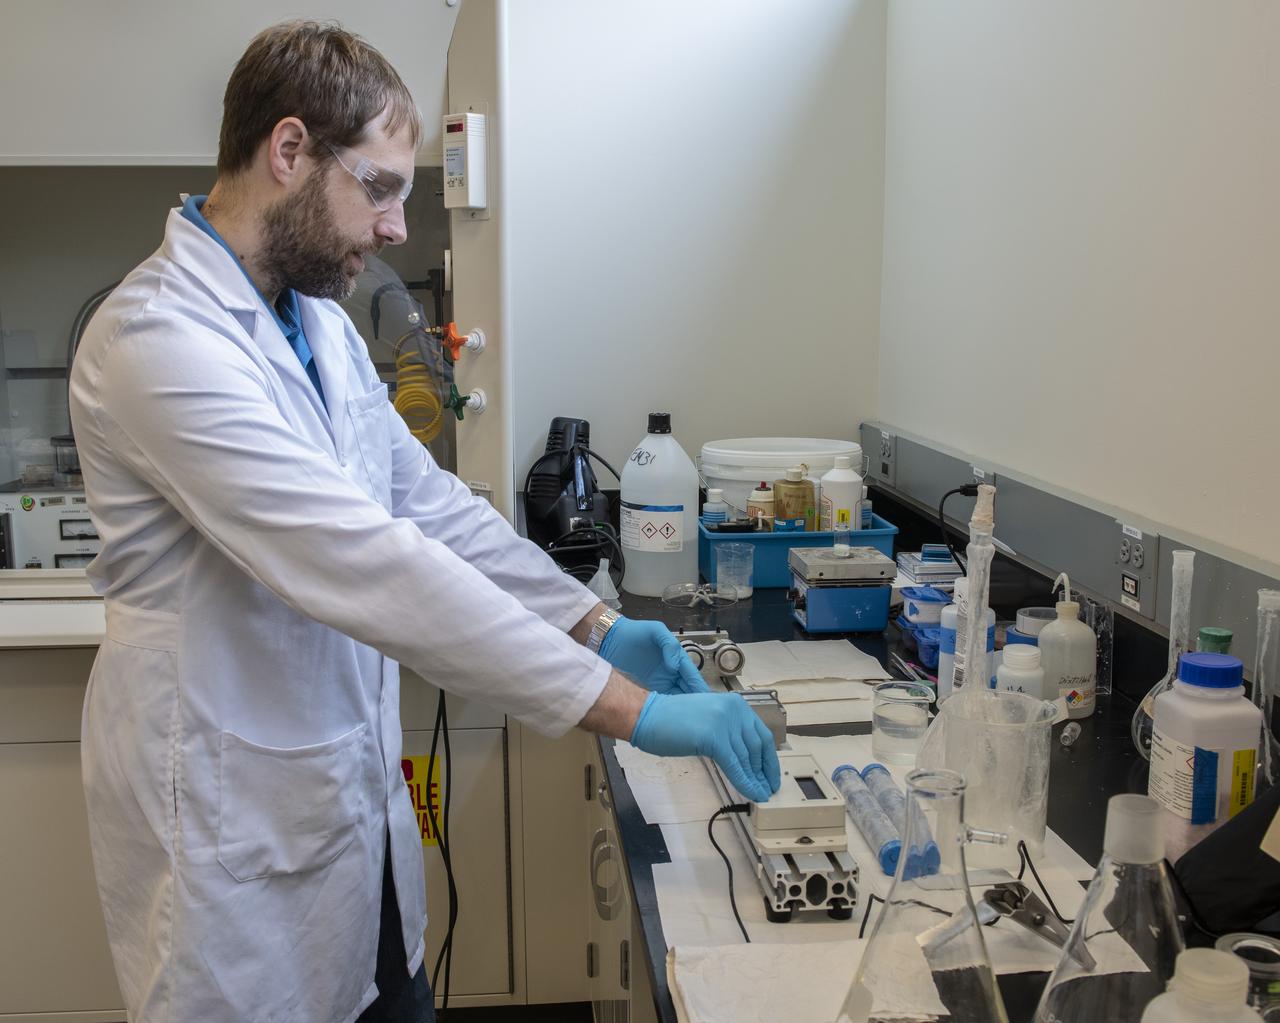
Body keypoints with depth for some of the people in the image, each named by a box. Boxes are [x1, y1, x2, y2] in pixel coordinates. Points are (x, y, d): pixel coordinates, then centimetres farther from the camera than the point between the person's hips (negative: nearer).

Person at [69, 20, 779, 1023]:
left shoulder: (320, 322, 8)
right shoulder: (158, 338, -23)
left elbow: (426, 500, 9)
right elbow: (366, 565, -31)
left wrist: (594, 621, -3)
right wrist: (630, 709, -30)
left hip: (352, 794, 8)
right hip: (234, 821, -8)